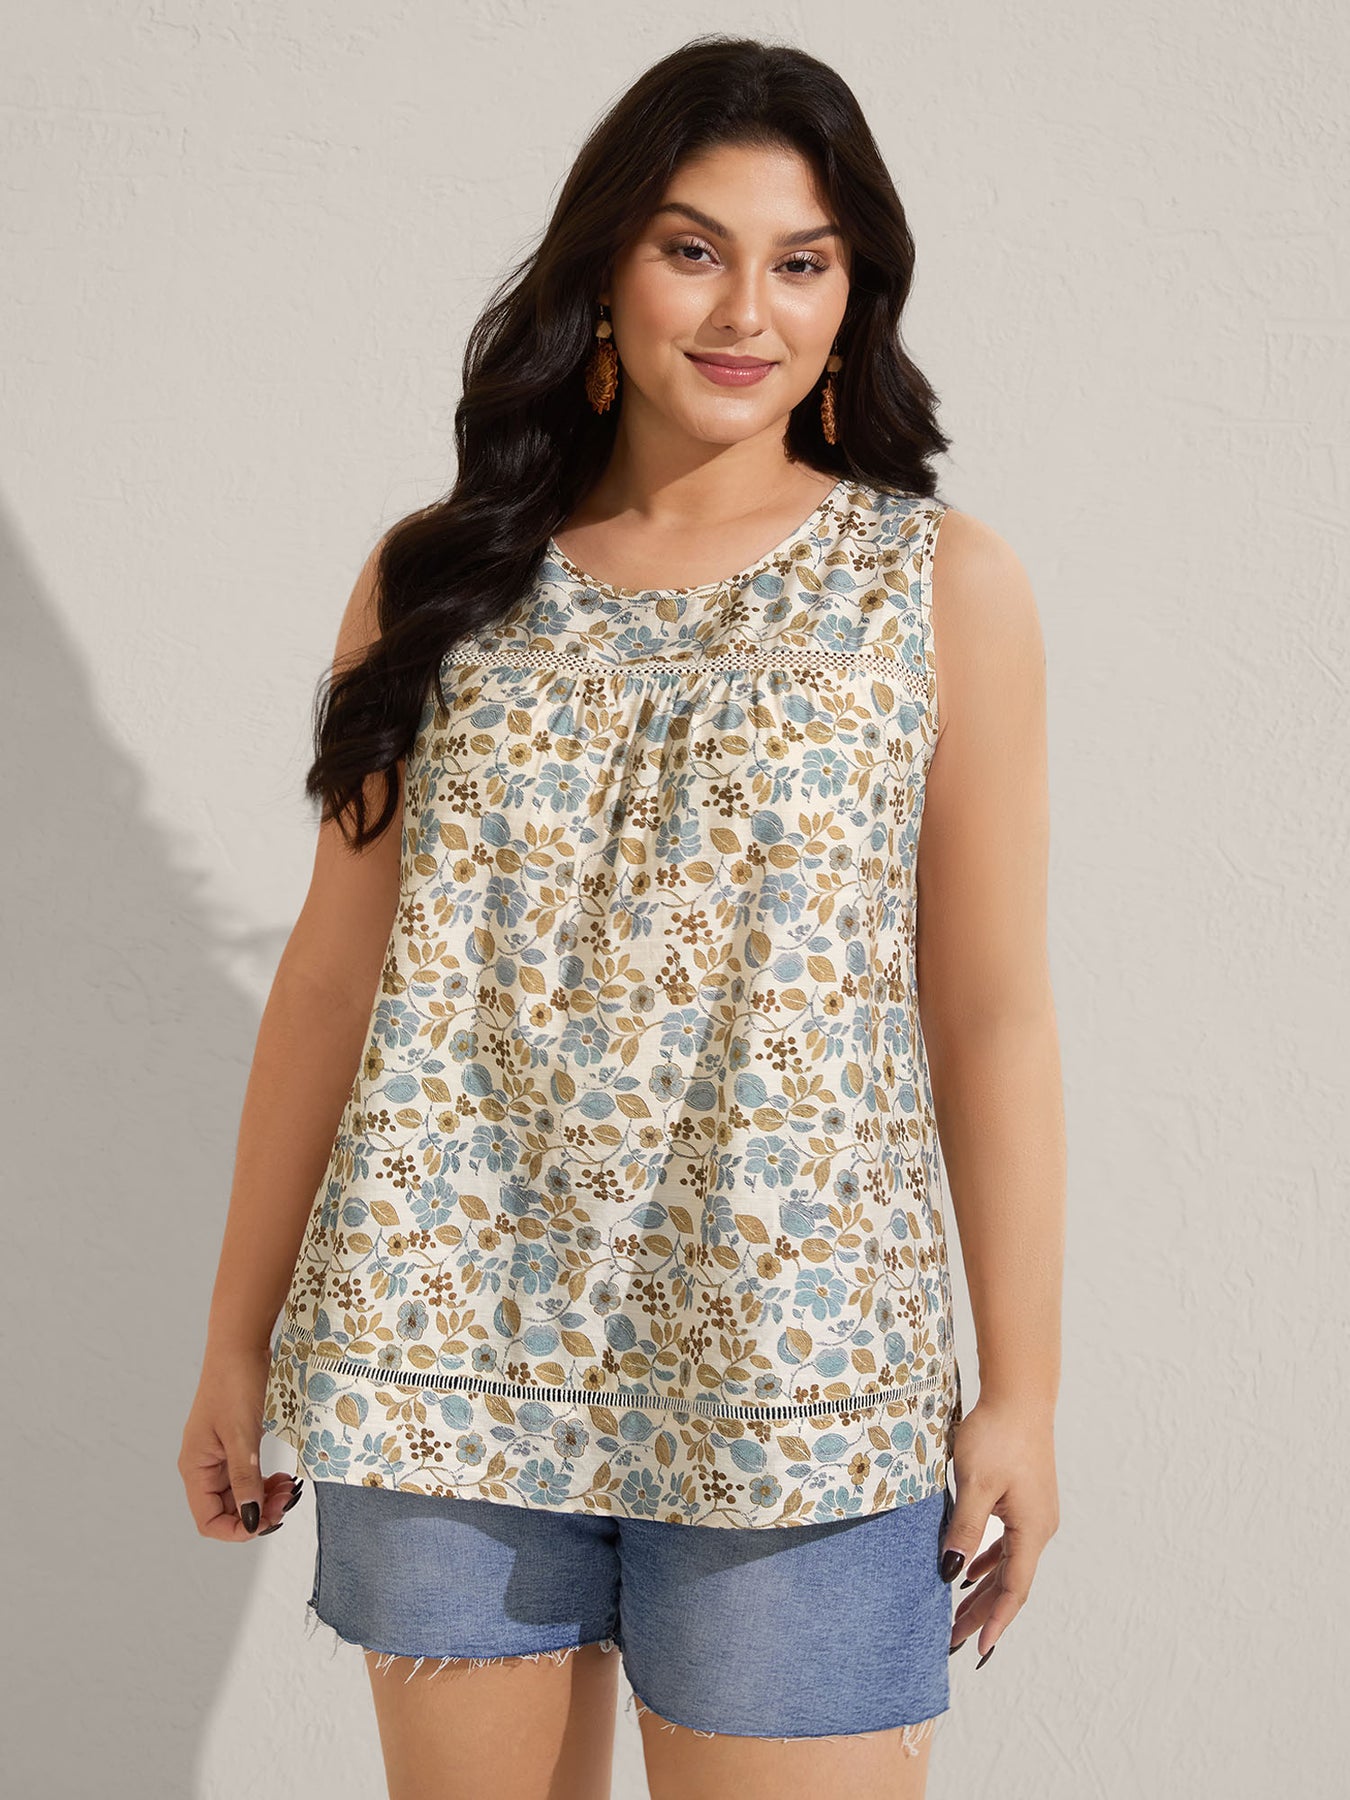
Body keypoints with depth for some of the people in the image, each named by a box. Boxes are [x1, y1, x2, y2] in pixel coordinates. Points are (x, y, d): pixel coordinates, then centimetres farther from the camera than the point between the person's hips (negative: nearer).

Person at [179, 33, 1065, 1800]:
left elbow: (992, 1011, 1)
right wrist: (239, 1336, 8)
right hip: (445, 1354, 2)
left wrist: (1024, 1389, -1)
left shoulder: (944, 586, 2)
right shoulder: (437, 579, 6)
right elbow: (333, 973, 8)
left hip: (794, 1387, -2)